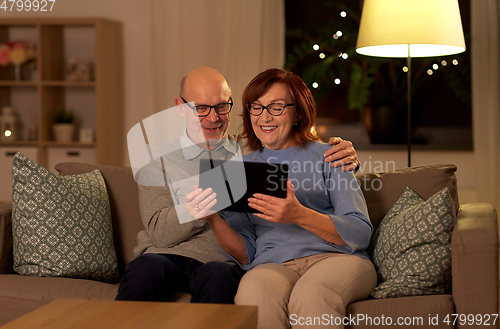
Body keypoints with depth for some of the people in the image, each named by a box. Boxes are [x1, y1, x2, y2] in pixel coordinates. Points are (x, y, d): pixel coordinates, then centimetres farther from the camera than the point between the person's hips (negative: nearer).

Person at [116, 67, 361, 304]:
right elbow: (159, 232, -2)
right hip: (169, 255, 0)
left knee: (218, 275, -35)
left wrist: (344, 158, -6)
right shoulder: (160, 158, 10)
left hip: (227, 262, 1)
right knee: (146, 268, -35)